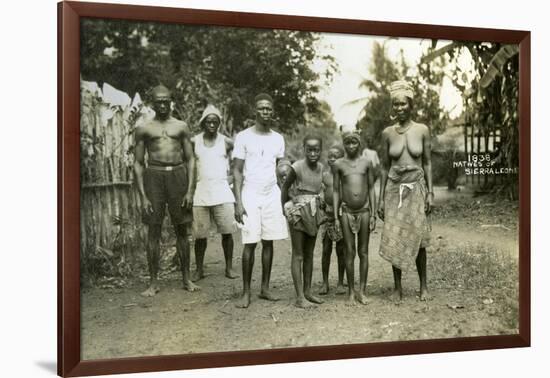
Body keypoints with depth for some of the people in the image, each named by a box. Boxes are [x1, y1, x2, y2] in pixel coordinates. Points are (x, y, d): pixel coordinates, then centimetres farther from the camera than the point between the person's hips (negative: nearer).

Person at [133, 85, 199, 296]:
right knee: (153, 230, -1)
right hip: (154, 176, -1)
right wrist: (143, 196, -4)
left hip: (178, 174, 1)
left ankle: (186, 279, 15)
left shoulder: (181, 127, 10)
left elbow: (190, 159, 8)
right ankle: (154, 282, 5)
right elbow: (138, 163, 5)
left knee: (181, 230, 6)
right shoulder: (144, 130, 6)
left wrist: (190, 190, -2)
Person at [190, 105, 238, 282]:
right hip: (201, 193, 0)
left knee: (227, 231, -1)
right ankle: (199, 269, 15)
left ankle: (229, 268, 11)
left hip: (222, 192, 0)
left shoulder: (226, 142, 2)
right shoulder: (194, 141, 4)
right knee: (200, 234, 3)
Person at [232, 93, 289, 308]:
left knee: (269, 242, 5)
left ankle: (265, 288, 14)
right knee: (250, 243, -6)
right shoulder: (244, 137, -3)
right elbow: (237, 172, -4)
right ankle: (246, 292, 2)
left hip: (272, 195, 4)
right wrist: (238, 202, -12)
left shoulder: (278, 139, 9)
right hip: (251, 195, -4)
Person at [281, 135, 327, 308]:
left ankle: (308, 292, 22)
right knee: (298, 255, -3)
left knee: (309, 254, 13)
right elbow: (285, 187, -5)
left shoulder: (320, 167, 3)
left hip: (313, 213, 7)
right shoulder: (297, 167, -14)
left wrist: (317, 207, 7)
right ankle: (300, 297, -1)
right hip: (298, 212, -6)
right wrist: (286, 209, -5)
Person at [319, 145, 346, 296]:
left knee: (341, 250, 5)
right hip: (327, 214, 1)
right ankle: (325, 282, 13)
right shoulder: (324, 175, 5)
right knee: (326, 250, 4)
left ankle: (340, 282, 15)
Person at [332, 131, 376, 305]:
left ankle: (362, 290, 12)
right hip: (347, 211, -1)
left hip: (364, 210, 1)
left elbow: (371, 188, 6)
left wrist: (373, 214, 2)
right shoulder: (338, 164, 1)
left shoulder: (366, 163, 4)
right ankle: (351, 291, 10)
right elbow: (336, 190, 4)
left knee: (363, 252, 5)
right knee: (349, 252, 2)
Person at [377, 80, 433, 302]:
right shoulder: (388, 133, 3)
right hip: (394, 189, 1)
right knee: (394, 239, 0)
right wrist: (381, 198, 4)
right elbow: (384, 167, 7)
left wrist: (430, 193, 0)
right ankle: (397, 287, 11)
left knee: (417, 238, -1)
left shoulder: (422, 130, 1)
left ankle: (423, 285, 14)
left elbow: (427, 163, 5)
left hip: (416, 188, -1)